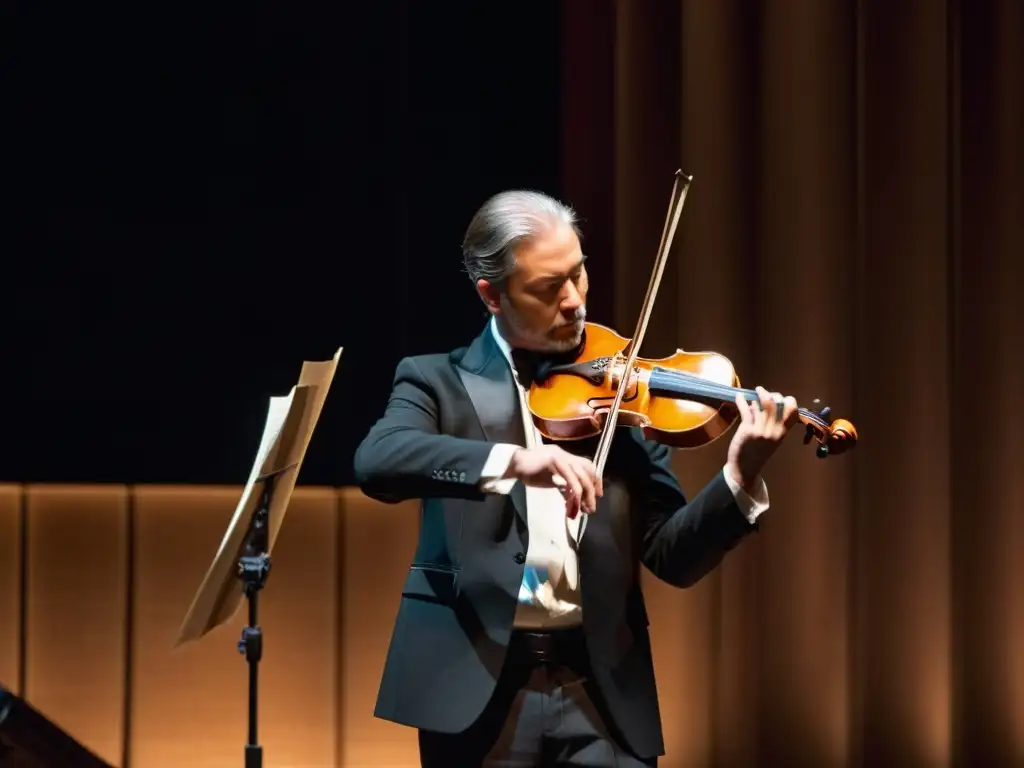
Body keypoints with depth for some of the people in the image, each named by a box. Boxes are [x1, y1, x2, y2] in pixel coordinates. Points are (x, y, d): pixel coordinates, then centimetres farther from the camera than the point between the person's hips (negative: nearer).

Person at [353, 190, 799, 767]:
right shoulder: (439, 381, 4)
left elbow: (674, 557, 4)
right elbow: (376, 462, -18)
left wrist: (740, 480, -14)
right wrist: (510, 460, -32)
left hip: (600, 686, 2)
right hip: (476, 684, -1)